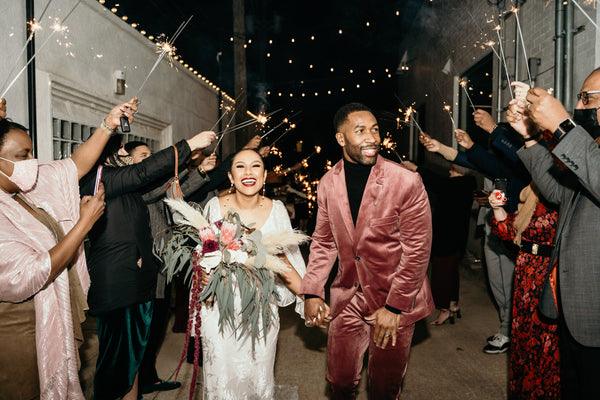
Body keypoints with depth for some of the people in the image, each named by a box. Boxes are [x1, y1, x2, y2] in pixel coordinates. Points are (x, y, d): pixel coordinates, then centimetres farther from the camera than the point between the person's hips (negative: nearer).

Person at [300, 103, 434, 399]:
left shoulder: (407, 182, -16)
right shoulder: (328, 184, -2)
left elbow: (417, 250, -13)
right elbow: (323, 242, 6)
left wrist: (394, 306, -14)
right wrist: (312, 293, -2)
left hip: (395, 300, -3)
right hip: (347, 300, 3)